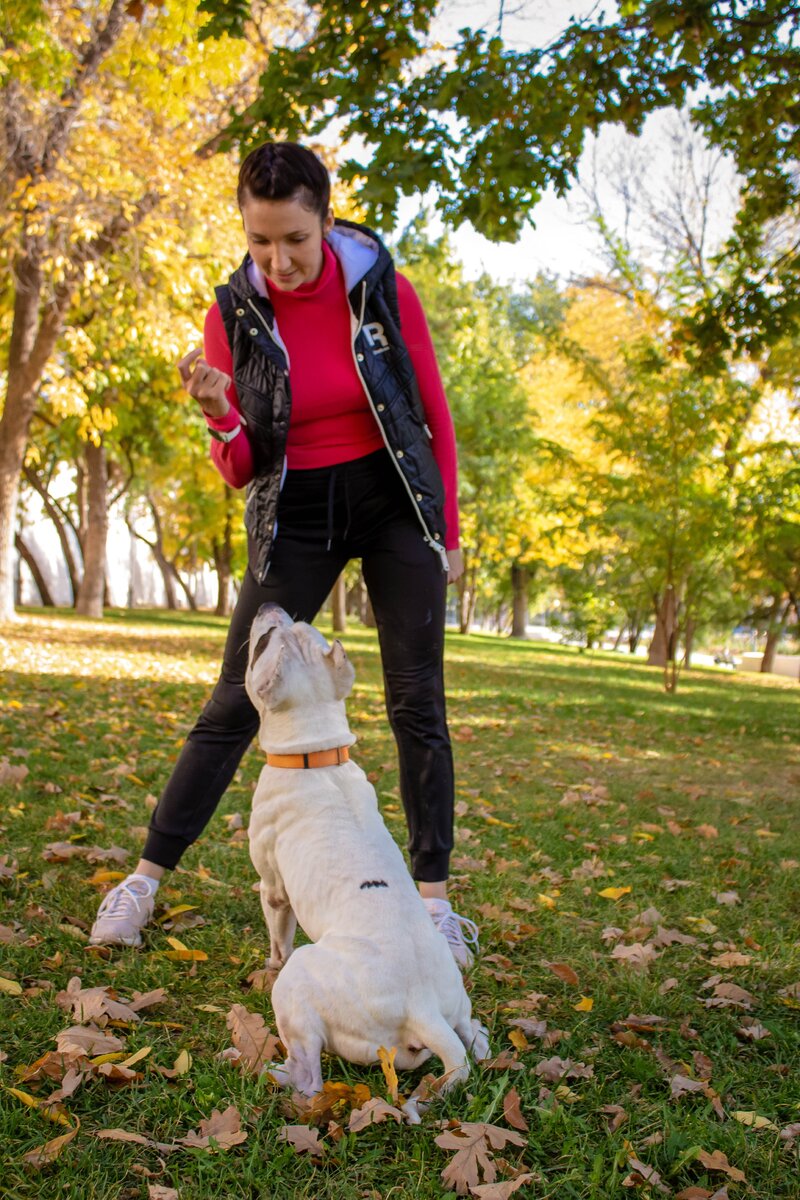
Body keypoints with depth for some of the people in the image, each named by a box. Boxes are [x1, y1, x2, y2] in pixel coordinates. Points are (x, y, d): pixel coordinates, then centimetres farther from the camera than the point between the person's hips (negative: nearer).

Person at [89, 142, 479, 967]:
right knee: (235, 701, -1)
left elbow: (435, 415, 0)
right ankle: (146, 876, 12)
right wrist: (220, 417, -26)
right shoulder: (234, 314, -7)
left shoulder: (383, 290, -9)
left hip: (394, 501, 0)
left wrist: (447, 533, 0)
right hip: (295, 515, 1)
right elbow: (238, 472, -5)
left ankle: (434, 899, 11)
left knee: (417, 704, -1)